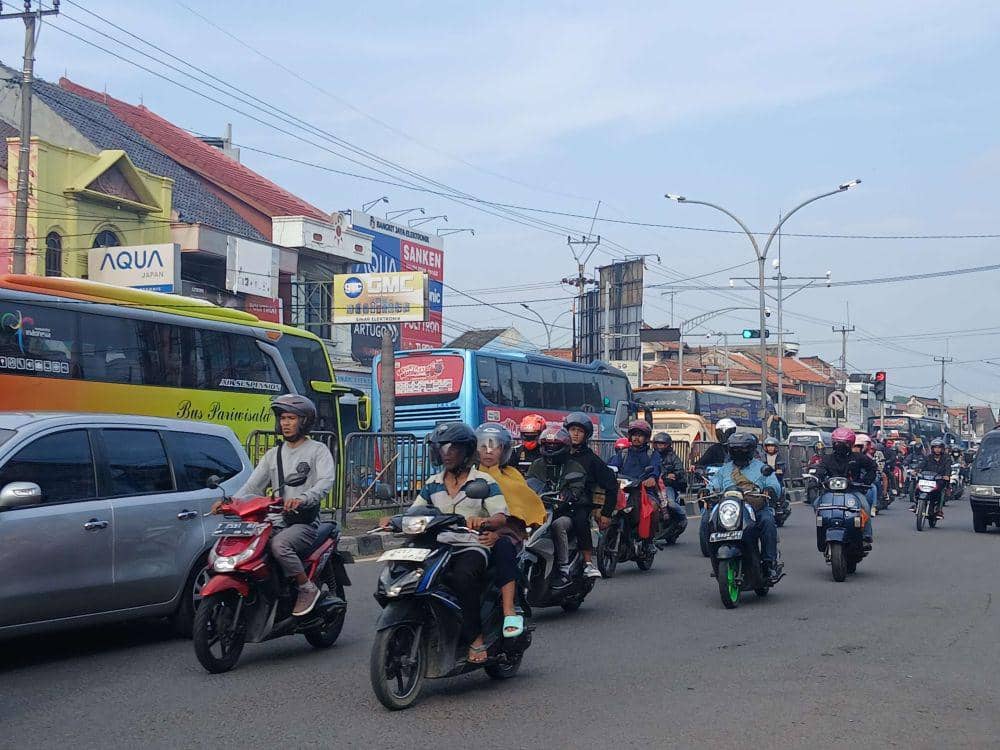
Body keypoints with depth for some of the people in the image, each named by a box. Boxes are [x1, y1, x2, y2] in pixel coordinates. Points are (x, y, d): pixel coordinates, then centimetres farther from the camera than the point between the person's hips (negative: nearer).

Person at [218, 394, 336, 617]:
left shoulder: (318, 450, 3)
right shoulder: (273, 454, 21)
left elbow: (326, 481, -15)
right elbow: (252, 485, 13)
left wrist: (302, 499, -34)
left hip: (305, 522, -6)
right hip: (275, 521, 6)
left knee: (279, 544, -35)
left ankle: (307, 587, -15)